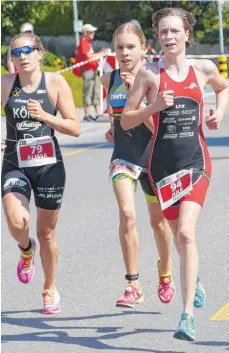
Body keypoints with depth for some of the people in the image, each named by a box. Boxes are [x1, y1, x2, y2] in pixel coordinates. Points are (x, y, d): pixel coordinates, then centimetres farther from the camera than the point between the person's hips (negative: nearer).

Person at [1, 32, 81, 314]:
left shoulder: (56, 83, -4)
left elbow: (75, 128, -4)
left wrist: (44, 116, -17)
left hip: (49, 165, 0)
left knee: (46, 232, 8)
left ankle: (50, 290, 31)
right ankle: (27, 249, 17)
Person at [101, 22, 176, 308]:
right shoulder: (108, 79, 0)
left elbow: (158, 125, -20)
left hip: (153, 157, -1)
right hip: (124, 156, 1)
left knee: (158, 220, 14)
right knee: (127, 213, -20)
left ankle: (165, 272, 43)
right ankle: (133, 286, -16)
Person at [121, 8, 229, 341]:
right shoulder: (149, 73, -1)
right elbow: (126, 120, 0)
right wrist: (154, 107, -16)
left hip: (196, 162, -1)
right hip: (163, 163, 1)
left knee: (186, 233, -17)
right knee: (179, 235, 12)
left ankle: (188, 315, -19)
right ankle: (194, 276, 47)